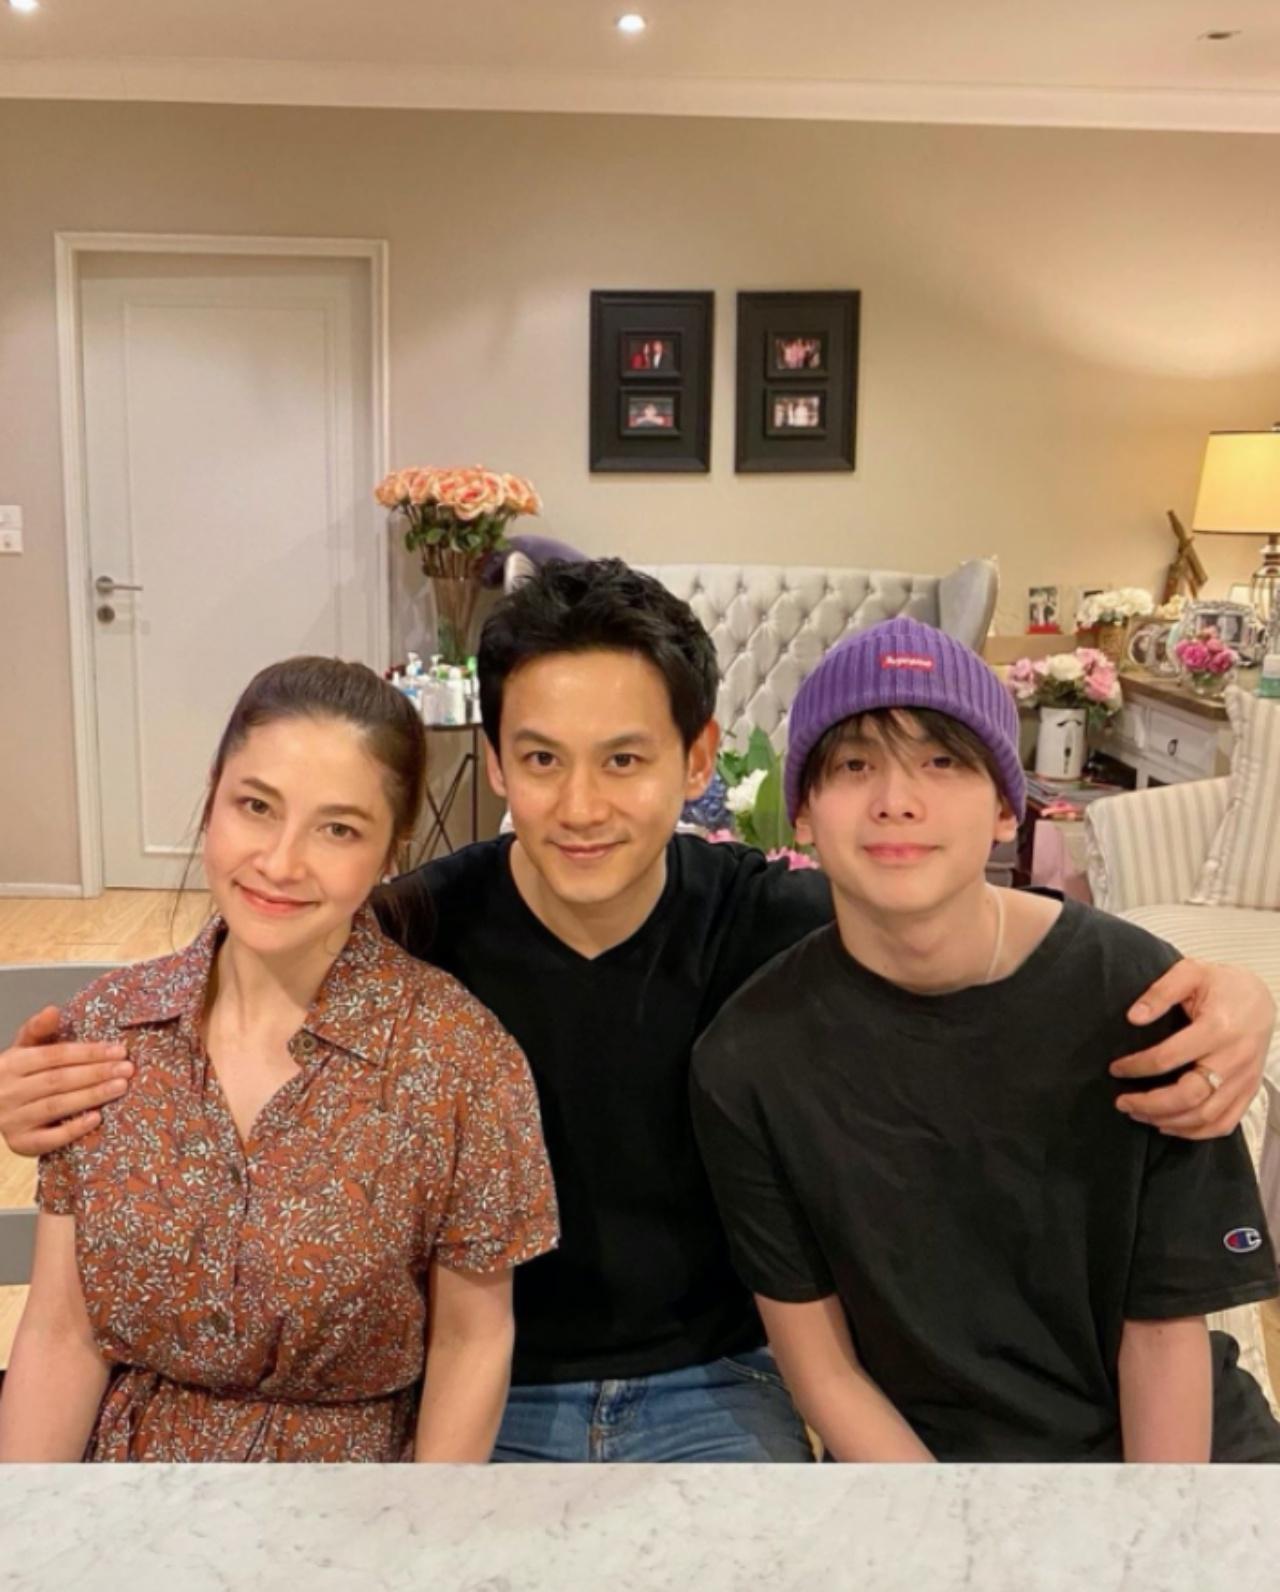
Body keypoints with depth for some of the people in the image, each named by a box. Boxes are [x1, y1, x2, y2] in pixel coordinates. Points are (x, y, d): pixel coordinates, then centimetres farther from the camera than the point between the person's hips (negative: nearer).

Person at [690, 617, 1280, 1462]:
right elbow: (821, 1367, -5)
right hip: (910, 1450, 0)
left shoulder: (1137, 993, -13)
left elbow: (1165, 1323, -6)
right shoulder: (750, 1059, -13)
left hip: (1167, 1439, 1)